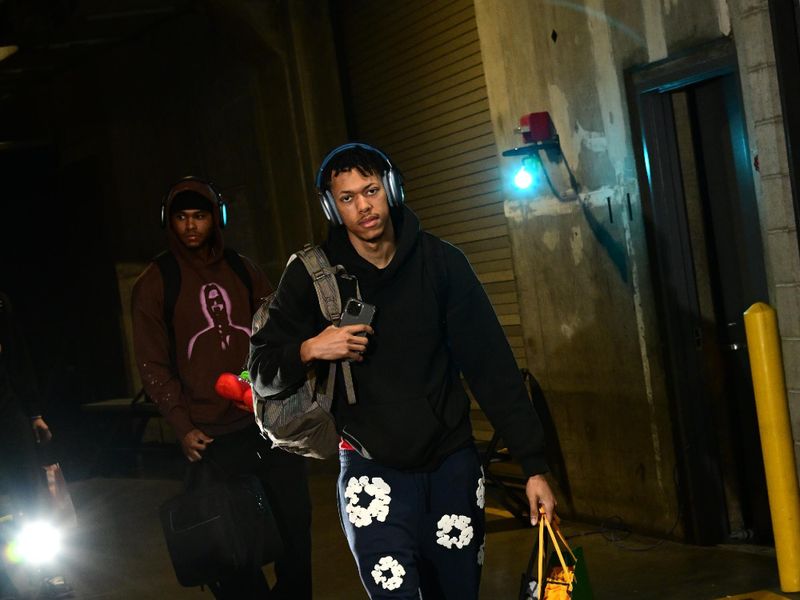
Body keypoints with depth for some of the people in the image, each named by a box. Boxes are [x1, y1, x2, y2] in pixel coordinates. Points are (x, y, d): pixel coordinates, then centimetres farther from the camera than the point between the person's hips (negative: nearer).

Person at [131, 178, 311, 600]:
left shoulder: (242, 270, 11)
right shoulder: (155, 283, 2)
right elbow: (152, 364, -1)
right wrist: (182, 426, -8)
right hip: (213, 434, -3)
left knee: (294, 518, 8)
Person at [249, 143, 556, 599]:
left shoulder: (440, 262, -3)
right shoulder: (313, 275, -5)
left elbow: (491, 365, -4)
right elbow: (262, 373, 0)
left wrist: (534, 465, -8)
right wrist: (308, 350, -21)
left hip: (452, 461, 2)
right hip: (373, 468, -2)